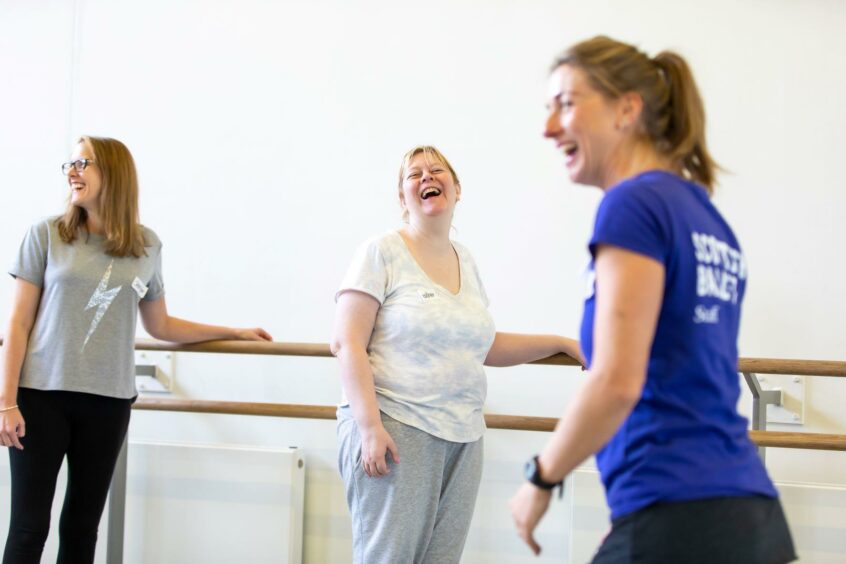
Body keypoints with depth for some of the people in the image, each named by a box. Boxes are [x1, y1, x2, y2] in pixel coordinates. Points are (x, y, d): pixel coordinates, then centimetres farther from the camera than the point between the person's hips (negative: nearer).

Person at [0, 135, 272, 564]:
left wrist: (234, 332, 19)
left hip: (107, 400, 2)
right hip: (42, 392, -2)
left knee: (83, 524, 7)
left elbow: (160, 326, 17)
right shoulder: (47, 234, 0)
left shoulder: (146, 245, 6)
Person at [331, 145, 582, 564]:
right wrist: (370, 427, -19)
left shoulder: (466, 261, 16)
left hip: (462, 438, 6)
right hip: (396, 431, -6)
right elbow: (346, 344, -9)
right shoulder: (383, 253, -2)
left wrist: (561, 344, 21)